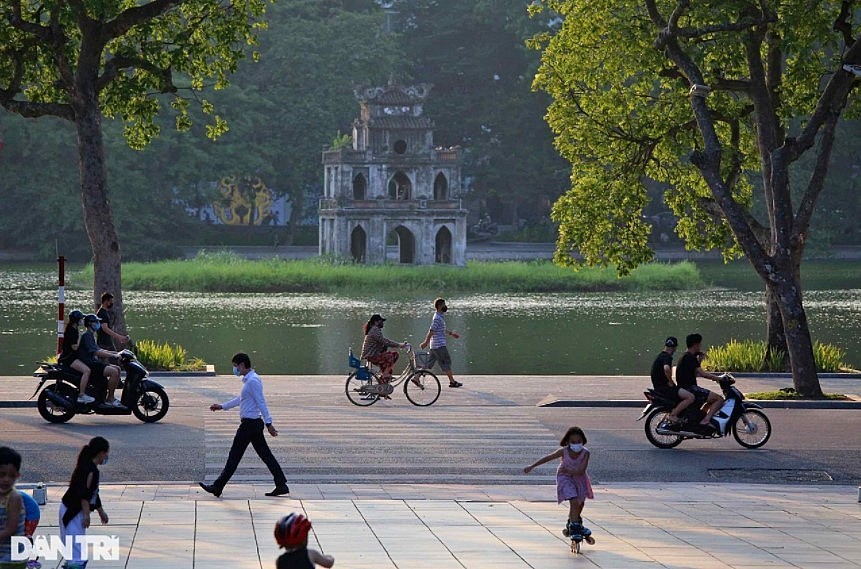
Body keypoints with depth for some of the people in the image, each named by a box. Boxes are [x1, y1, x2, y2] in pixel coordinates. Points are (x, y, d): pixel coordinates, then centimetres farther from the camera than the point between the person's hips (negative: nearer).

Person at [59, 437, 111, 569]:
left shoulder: (90, 468, 13)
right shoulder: (89, 469, -18)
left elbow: (93, 493, 24)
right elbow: (83, 493, -25)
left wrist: (101, 511, 31)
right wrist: (86, 514, -24)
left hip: (74, 511, 10)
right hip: (72, 512, -10)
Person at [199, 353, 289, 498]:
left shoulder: (253, 381, -16)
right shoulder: (249, 380, 16)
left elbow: (261, 403, -20)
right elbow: (240, 399, 29)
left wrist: (269, 424, -23)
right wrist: (222, 406, 32)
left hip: (249, 424, -10)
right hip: (254, 423, 10)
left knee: (234, 456, -3)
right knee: (265, 454, 9)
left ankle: (217, 487, 4)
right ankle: (281, 485, 7)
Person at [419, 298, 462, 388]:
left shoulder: (440, 317, 16)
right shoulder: (437, 318, -16)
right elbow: (431, 331, -21)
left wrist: (451, 333, 36)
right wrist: (426, 342, -24)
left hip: (435, 346, 10)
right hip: (439, 346, -10)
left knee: (429, 363, 10)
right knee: (447, 362, -2)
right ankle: (452, 382, 4)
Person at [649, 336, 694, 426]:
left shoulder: (660, 356, 19)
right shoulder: (667, 357, -14)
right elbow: (666, 369, -35)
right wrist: (670, 382, -21)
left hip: (658, 387, 10)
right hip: (664, 387, -10)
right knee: (690, 397, -22)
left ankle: (671, 413, 26)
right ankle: (673, 415, -20)